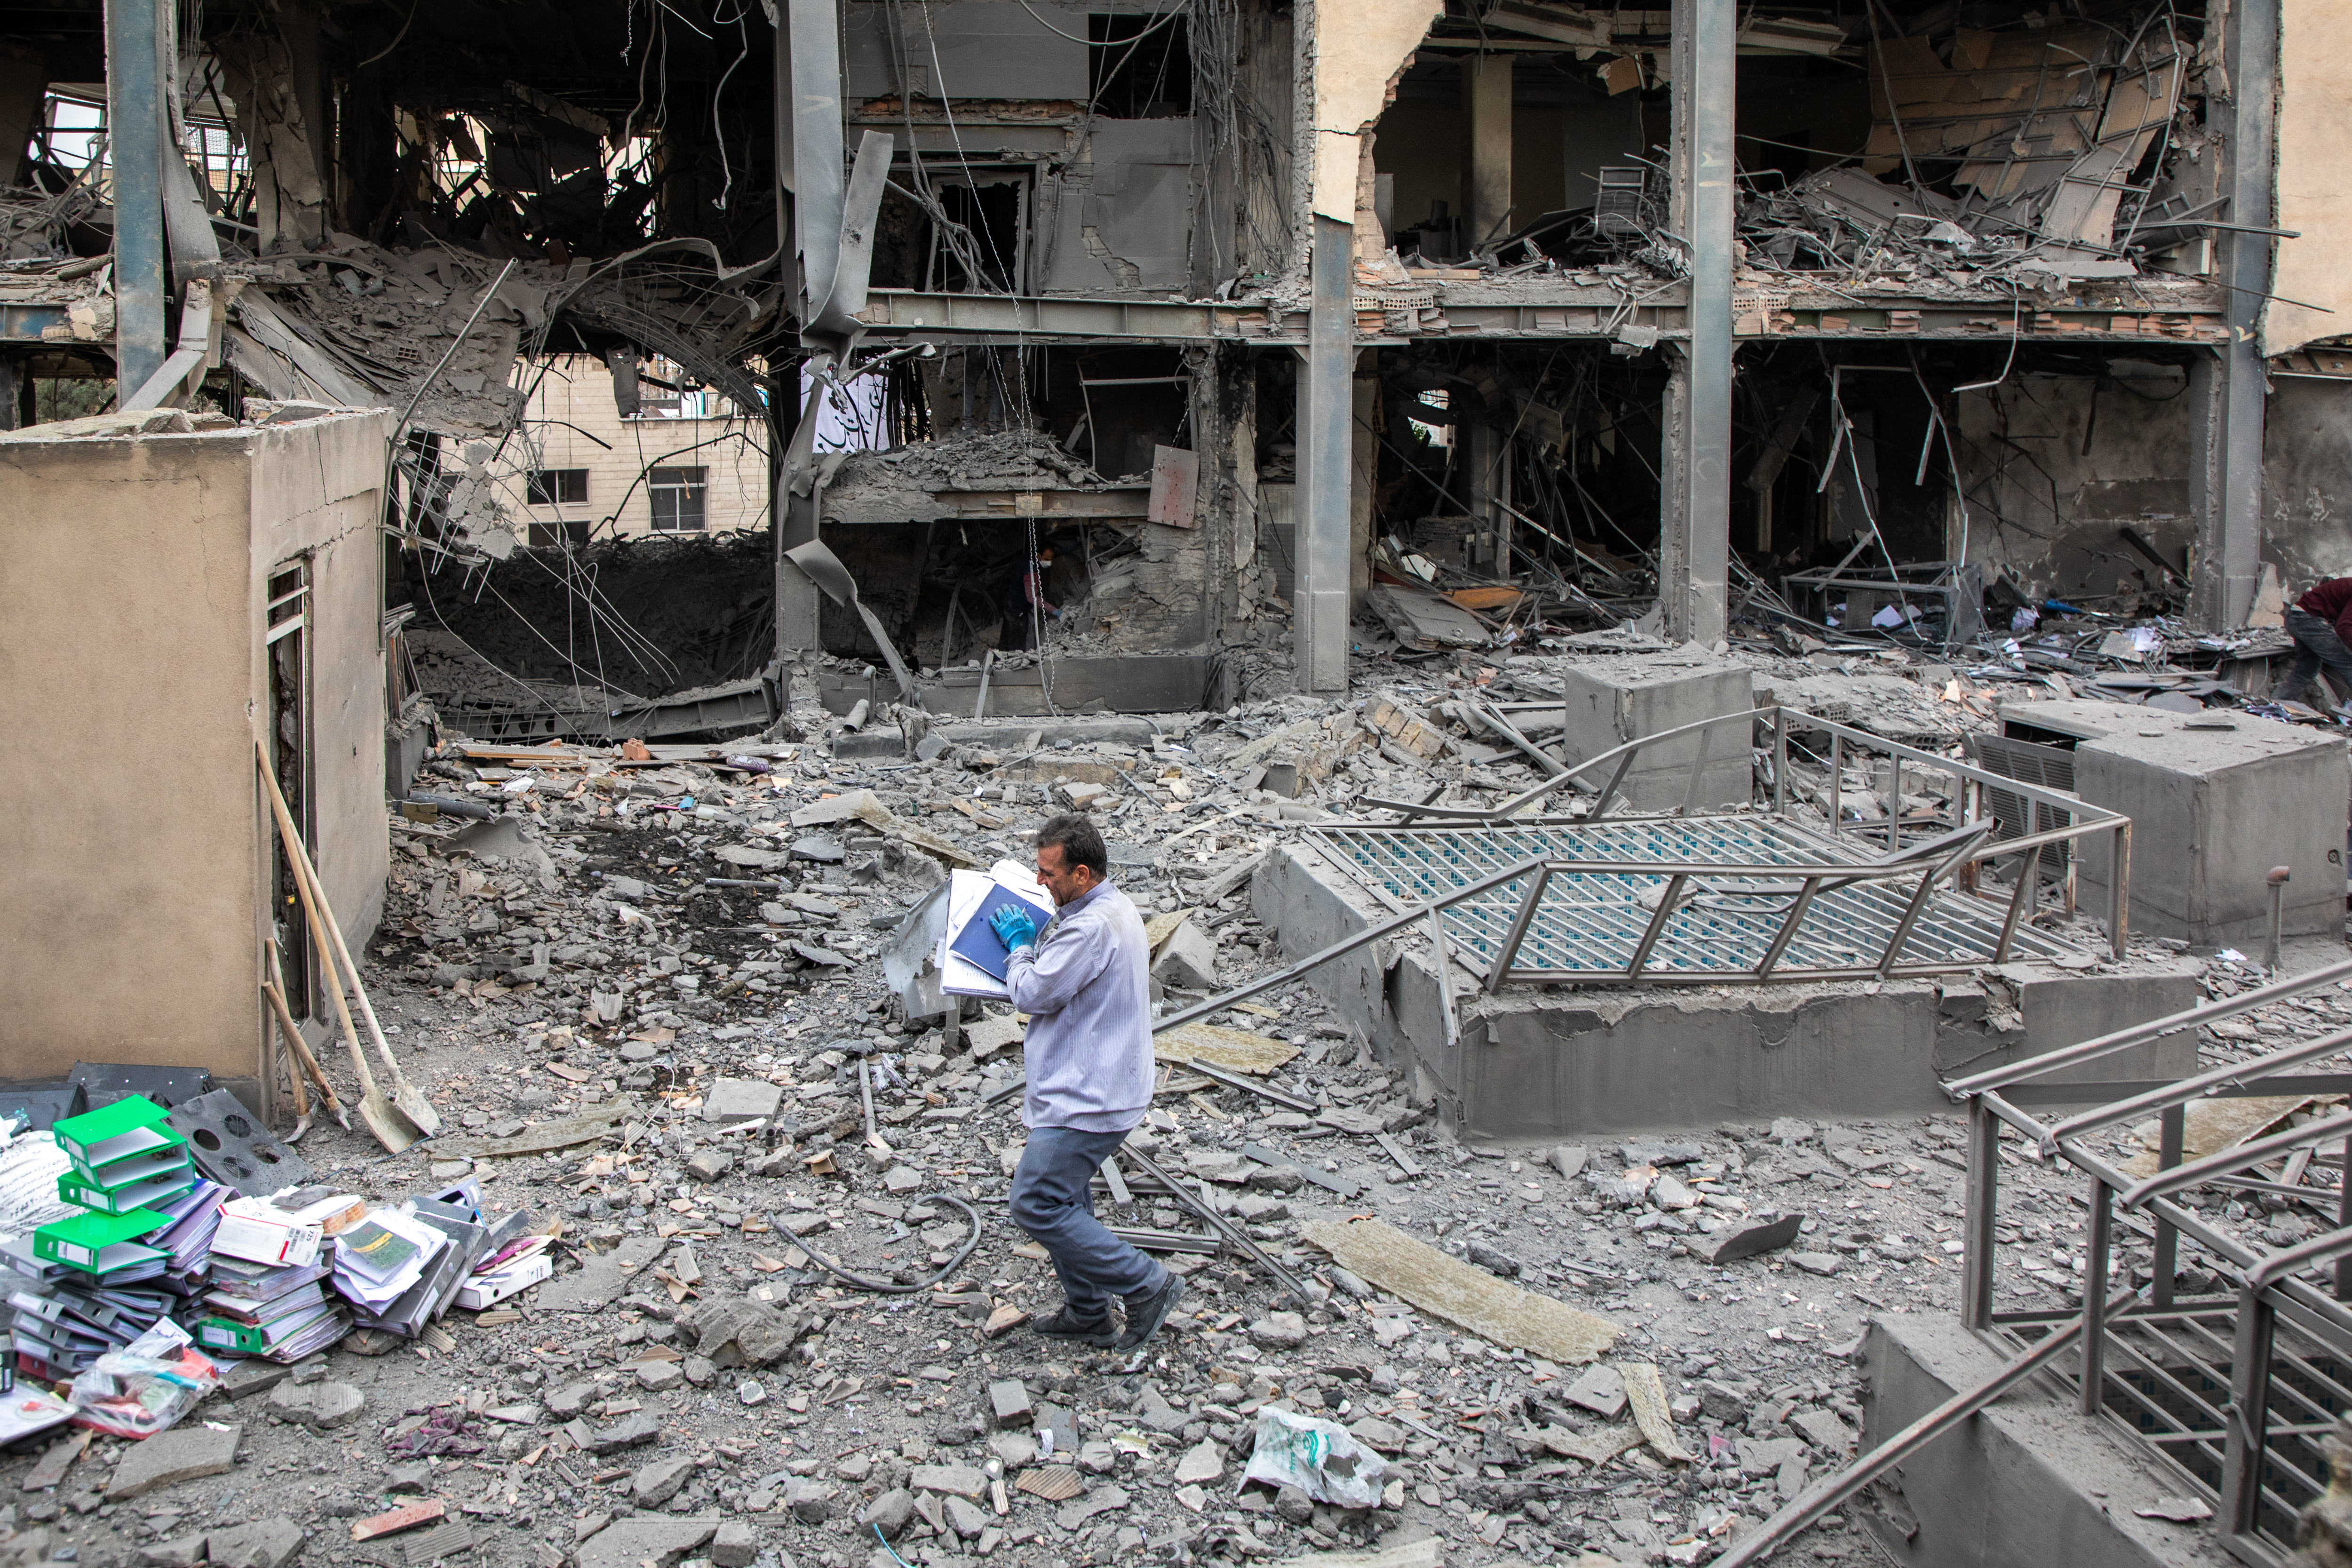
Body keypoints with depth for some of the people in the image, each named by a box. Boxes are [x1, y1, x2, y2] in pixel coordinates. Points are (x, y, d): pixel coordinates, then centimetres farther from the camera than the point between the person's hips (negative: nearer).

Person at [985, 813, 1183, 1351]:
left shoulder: (1093, 927, -24)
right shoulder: (1114, 909, 11)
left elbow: (1035, 994, -19)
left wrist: (1019, 944, -2)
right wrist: (1028, 946, 9)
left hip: (1087, 1099, -11)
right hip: (1091, 1092, 11)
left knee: (1037, 1205, -8)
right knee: (1065, 1200, 18)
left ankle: (1146, 1286, -1)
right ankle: (1088, 1315, 28)